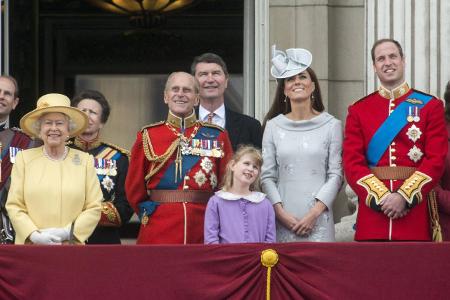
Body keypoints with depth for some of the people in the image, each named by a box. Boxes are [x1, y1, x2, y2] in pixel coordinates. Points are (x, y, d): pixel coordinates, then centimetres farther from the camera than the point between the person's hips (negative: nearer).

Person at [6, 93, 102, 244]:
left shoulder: (85, 160, 4)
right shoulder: (24, 158, 4)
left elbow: (94, 208, 0)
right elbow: (14, 206, 0)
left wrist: (67, 232, -12)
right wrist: (34, 235, -13)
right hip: (30, 247, 0)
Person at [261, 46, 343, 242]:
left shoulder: (331, 125, 5)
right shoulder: (273, 126, 9)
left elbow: (335, 175, 1)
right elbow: (267, 176, 6)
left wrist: (315, 212, -9)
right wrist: (280, 213, -6)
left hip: (318, 220, -1)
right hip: (283, 220, 1)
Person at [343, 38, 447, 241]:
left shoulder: (430, 106, 5)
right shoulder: (358, 110, 9)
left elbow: (436, 160, -3)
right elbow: (352, 163, 1)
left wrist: (404, 196, -14)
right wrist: (381, 198, -13)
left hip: (416, 208, -1)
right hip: (372, 212, 1)